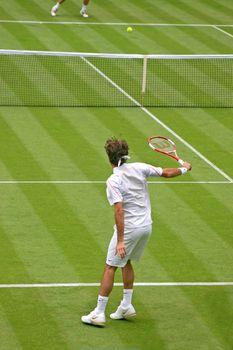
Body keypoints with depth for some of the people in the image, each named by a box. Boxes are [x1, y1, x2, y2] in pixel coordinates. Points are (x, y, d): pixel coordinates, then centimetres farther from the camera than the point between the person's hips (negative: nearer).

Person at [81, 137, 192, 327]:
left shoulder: (113, 181, -18)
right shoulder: (139, 168, -3)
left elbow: (119, 211, -24)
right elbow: (166, 173, 3)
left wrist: (120, 241, -24)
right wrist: (184, 168, 24)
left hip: (129, 228, -7)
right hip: (146, 226, 7)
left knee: (110, 267, 2)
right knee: (126, 262, 25)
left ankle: (99, 313, 3)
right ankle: (126, 305, 26)